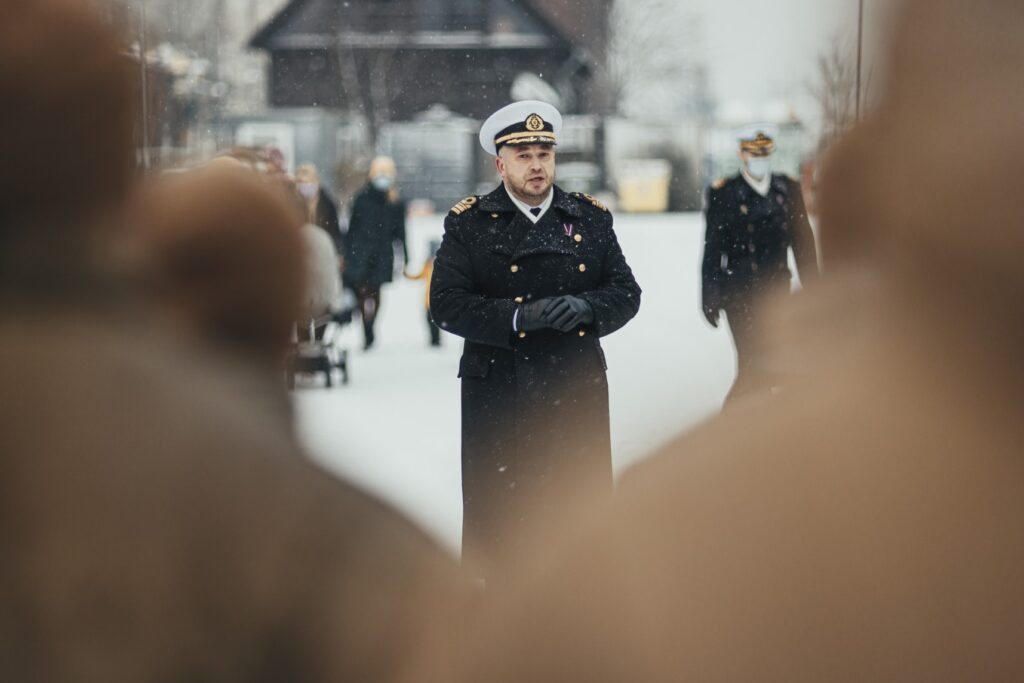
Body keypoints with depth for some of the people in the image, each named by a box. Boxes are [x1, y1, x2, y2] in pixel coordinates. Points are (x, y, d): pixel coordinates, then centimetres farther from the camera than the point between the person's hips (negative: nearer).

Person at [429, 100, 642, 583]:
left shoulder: (591, 218, 10)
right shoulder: (469, 223, 2)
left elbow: (626, 292, 7)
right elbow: (447, 303, -7)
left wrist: (587, 307, -15)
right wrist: (518, 316, -20)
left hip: (578, 393, 2)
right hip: (498, 394, -2)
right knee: (495, 510, 0)